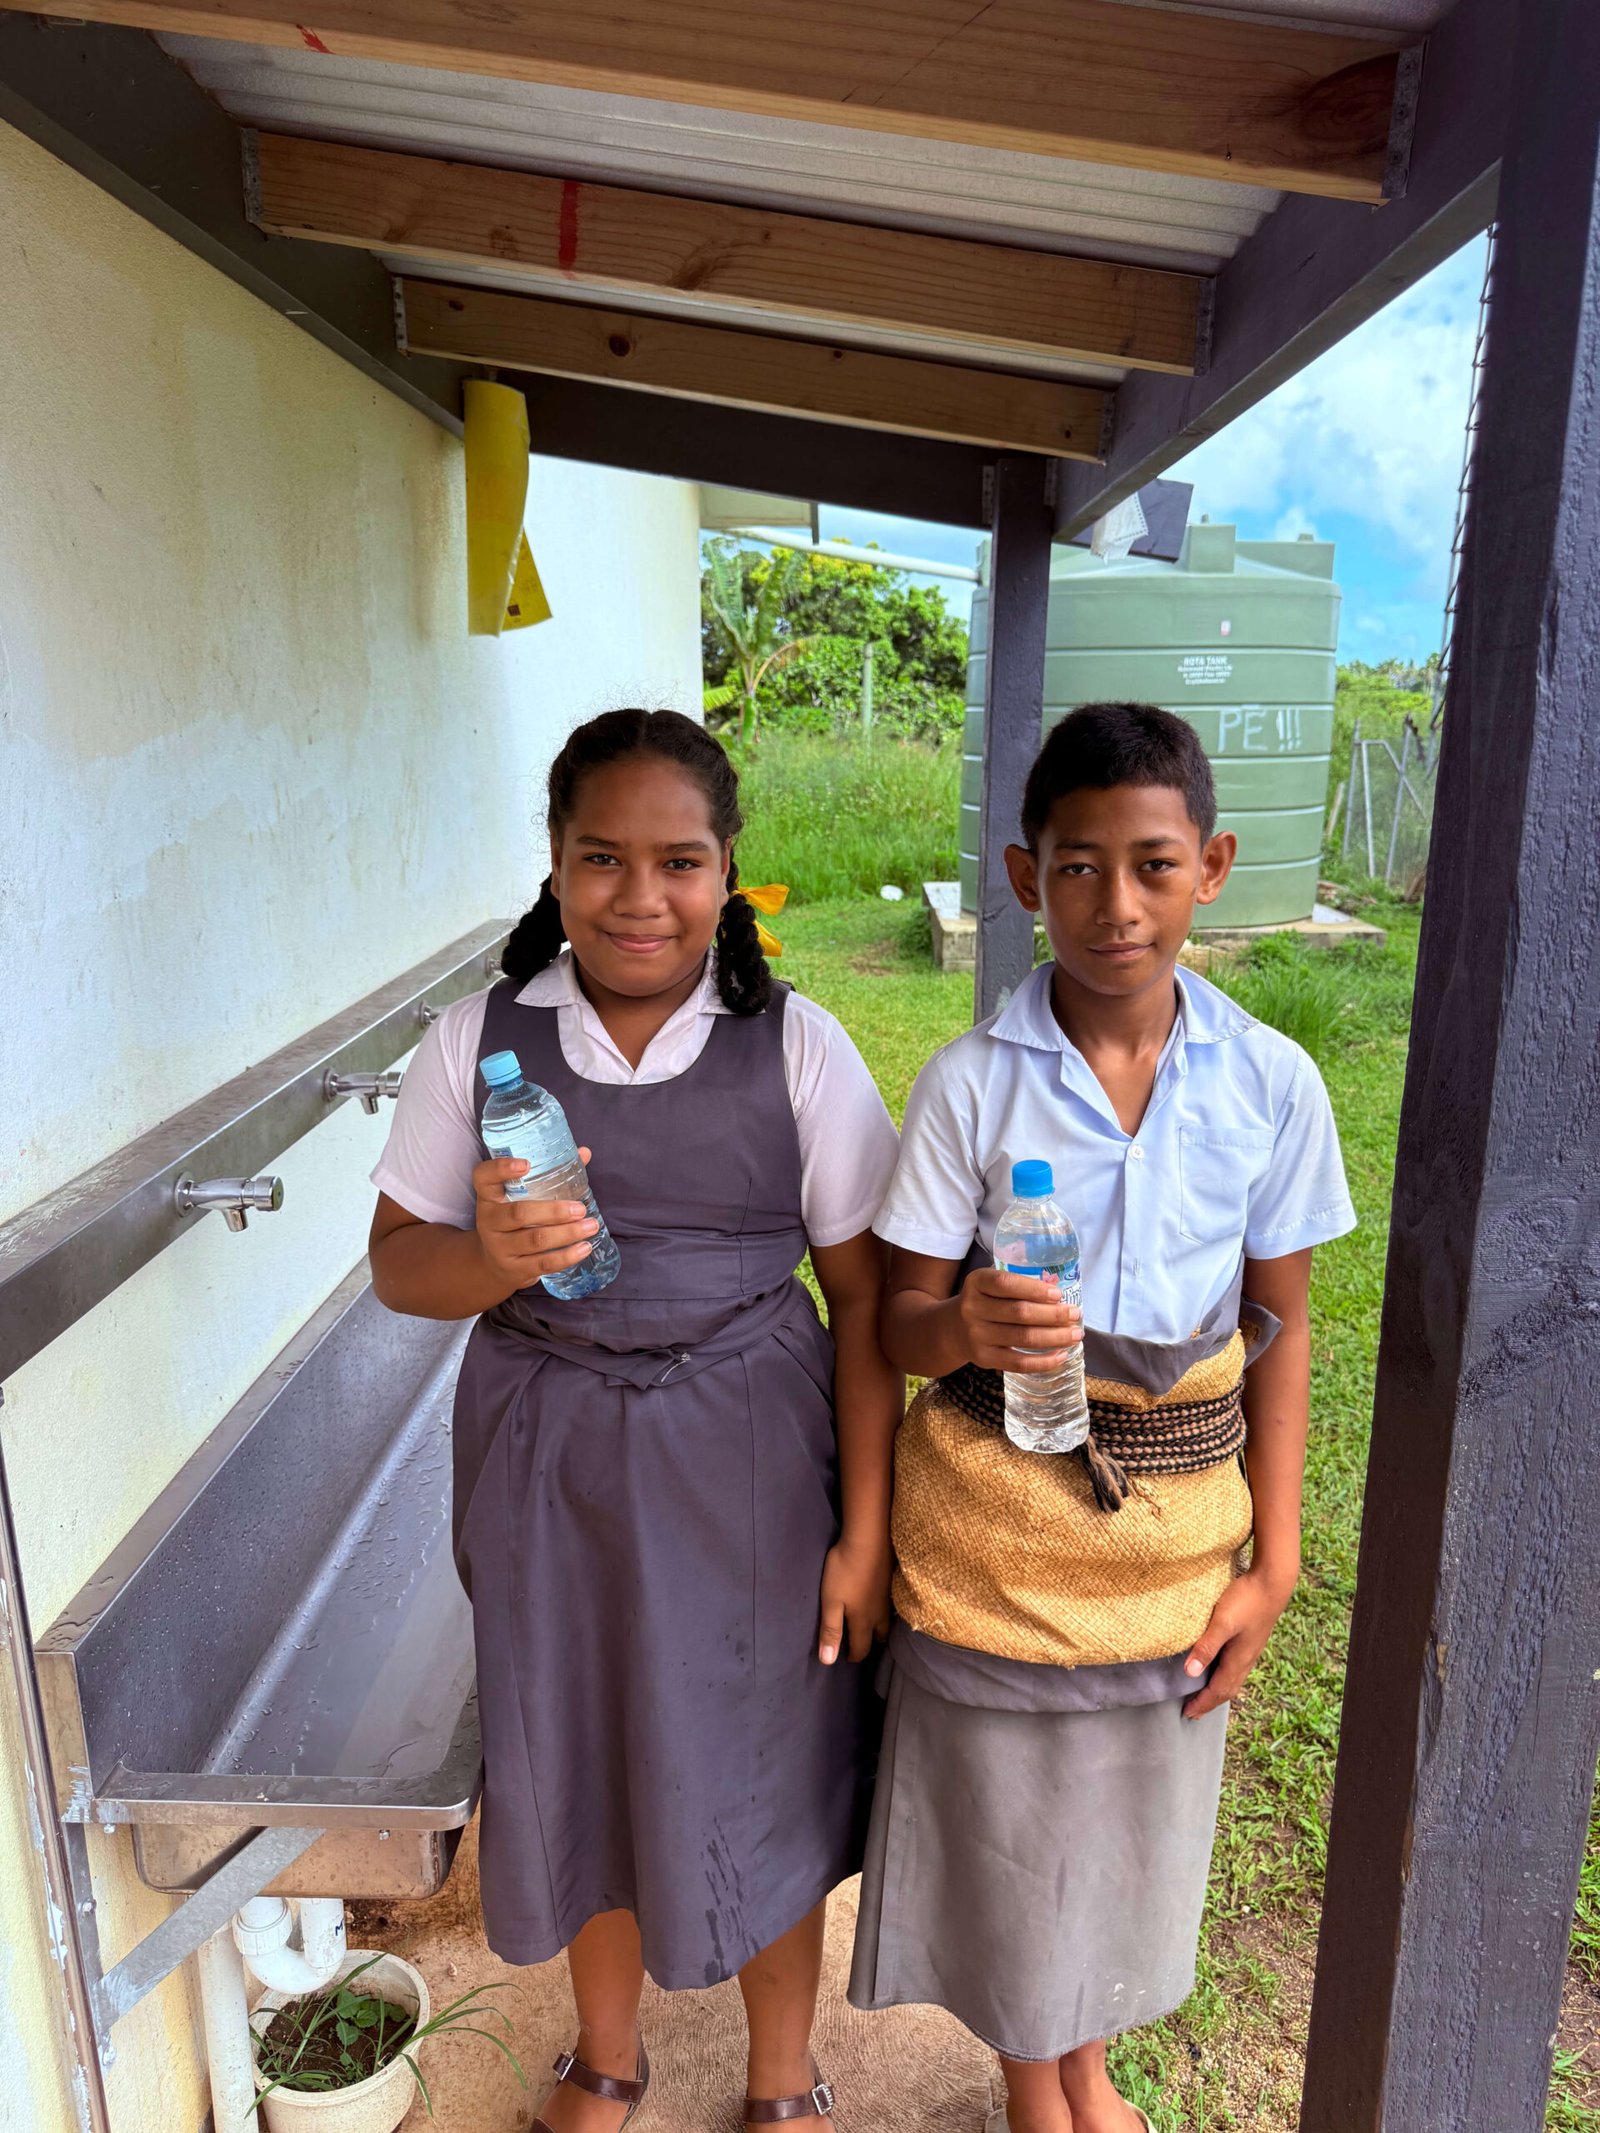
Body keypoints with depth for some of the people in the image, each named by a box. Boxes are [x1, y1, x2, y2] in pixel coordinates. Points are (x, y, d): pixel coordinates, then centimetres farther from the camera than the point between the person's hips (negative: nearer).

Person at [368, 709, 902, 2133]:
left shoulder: (797, 1048, -10)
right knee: (580, 1764, 20)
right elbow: (399, 1264, 0)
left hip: (745, 1467, -1)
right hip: (546, 1465, 2)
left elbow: (866, 1297, -7)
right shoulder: (478, 1042, -5)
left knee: (762, 1773, 14)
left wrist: (866, 1531, -7)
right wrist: (494, 1257, -23)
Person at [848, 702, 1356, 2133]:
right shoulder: (972, 1082, -13)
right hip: (997, 1518, -2)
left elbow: (1280, 1327, 0)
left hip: (1177, 1523, 2)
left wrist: (1274, 1562, 0)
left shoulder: (1272, 1084, -8)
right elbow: (900, 1316, -8)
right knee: (1003, 1814, 15)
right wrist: (967, 1330, -31)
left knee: (1134, 1809, 21)